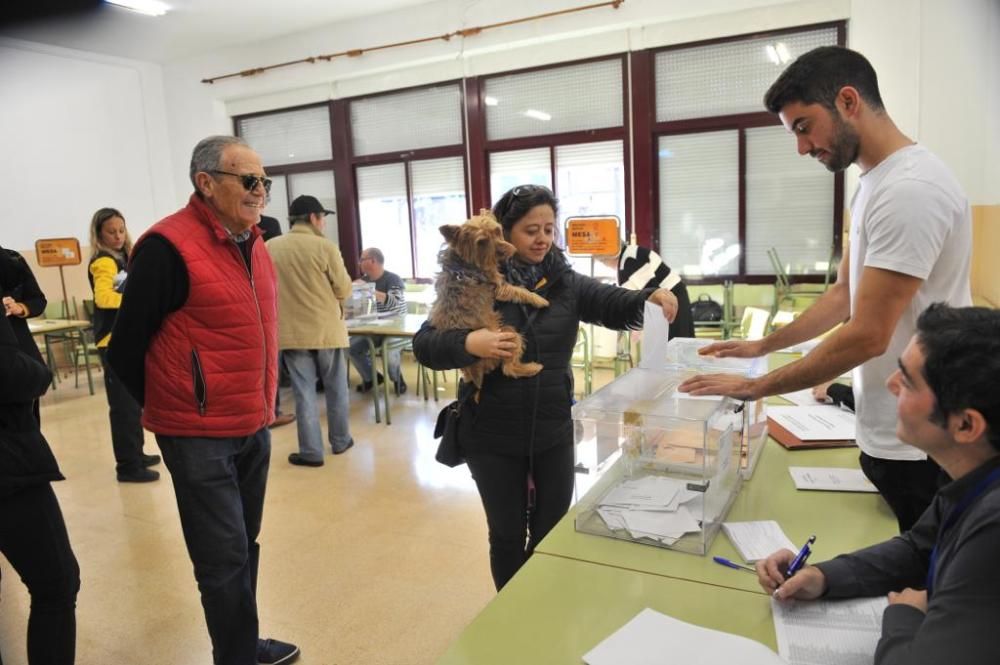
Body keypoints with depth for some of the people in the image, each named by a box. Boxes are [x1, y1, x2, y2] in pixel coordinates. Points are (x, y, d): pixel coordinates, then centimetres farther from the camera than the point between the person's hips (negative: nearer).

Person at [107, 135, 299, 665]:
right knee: (225, 560, 3)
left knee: (243, 549, 19)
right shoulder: (168, 247, -17)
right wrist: (172, 409, 2)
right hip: (200, 435, -7)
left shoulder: (253, 245, 8)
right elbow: (125, 349, -11)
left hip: (253, 427, 7)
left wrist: (261, 404, 15)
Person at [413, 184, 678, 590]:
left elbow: (614, 305, -13)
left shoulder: (566, 283, -1)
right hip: (493, 437, -2)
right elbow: (424, 345, -12)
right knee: (507, 535, 15)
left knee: (553, 533, 17)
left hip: (553, 434, 3)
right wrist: (468, 344, -31)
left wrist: (650, 298, -33)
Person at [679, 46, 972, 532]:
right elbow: (845, 294, 16)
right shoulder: (874, 184, 9)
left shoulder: (910, 189, -23)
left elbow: (867, 337, -25)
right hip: (889, 431, 9)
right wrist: (763, 345, 11)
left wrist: (754, 387, -18)